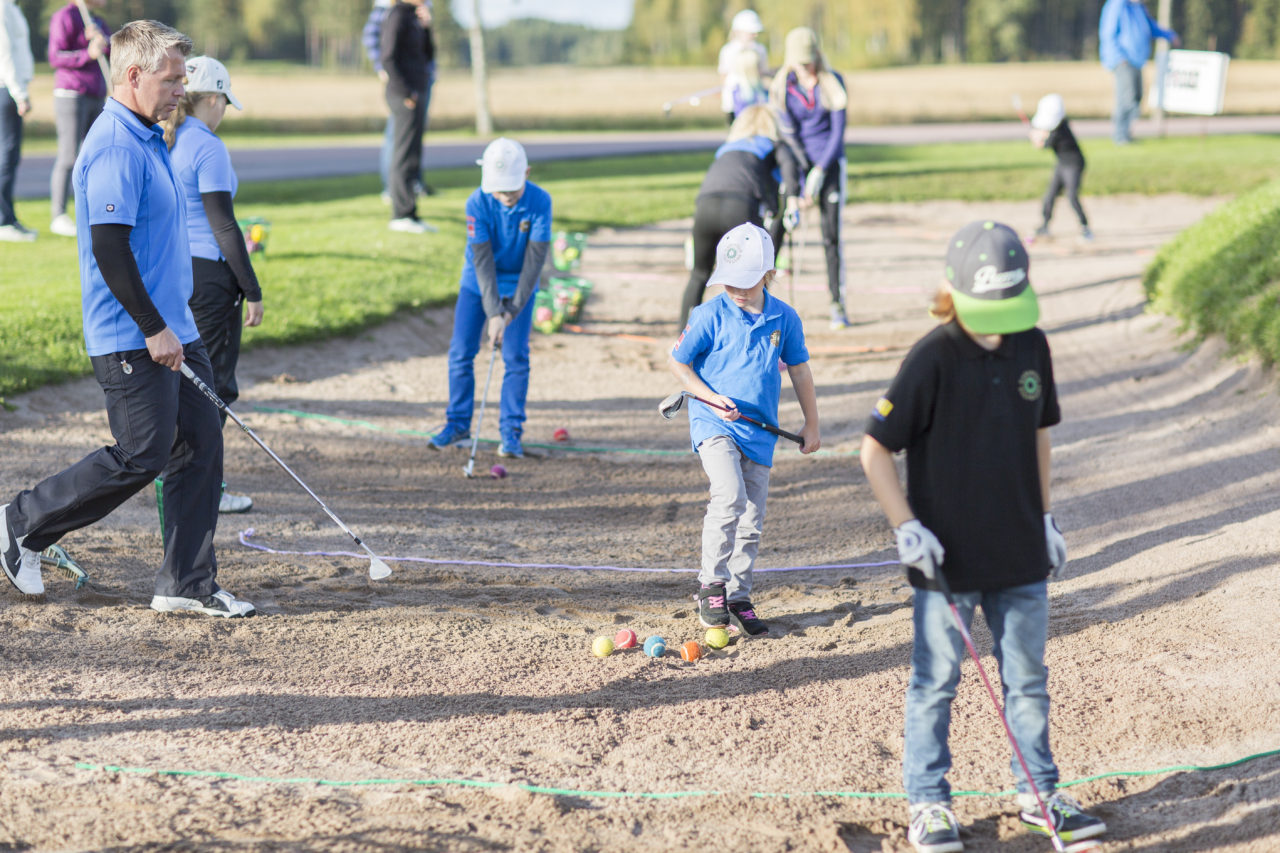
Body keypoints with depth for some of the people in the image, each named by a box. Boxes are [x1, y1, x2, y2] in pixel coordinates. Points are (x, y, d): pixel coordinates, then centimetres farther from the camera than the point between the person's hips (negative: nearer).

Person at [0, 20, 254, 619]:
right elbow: (109, 250, -23)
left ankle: (187, 584, 11)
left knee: (201, 444, 6)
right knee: (142, 456, -7)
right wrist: (153, 329, -21)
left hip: (171, 330, 10)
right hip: (132, 340, -10)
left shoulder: (147, 139, 15)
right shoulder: (114, 148, -18)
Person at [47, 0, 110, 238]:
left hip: (96, 99, 8)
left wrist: (102, 40, -14)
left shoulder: (97, 22, 18)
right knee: (68, 156, -9)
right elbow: (56, 57, -14)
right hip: (71, 95, -8)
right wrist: (88, 54, -27)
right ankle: (59, 216, -7)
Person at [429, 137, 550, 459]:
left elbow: (535, 259, -21)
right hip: (478, 283, 1)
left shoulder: (540, 201, -23)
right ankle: (458, 424, 13)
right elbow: (482, 260, -24)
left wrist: (512, 311, -22)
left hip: (519, 285, -1)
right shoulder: (478, 203, -24)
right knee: (461, 353, -1)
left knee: (515, 357, -7)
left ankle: (511, 431, 1)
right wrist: (494, 313, -30)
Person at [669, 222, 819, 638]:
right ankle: (711, 584, -11)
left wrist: (811, 424, 18)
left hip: (759, 430, 4)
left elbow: (799, 370, 14)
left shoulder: (785, 319, 1)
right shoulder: (711, 315, -9)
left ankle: (738, 598, 22)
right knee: (730, 495, -25)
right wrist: (710, 397, -14)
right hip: (714, 425, -4)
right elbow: (677, 361, -1)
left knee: (751, 521, 7)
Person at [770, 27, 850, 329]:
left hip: (829, 161, 0)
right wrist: (794, 191, -14)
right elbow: (787, 135, -8)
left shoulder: (833, 83, -7)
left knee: (831, 234, -3)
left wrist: (818, 173, -14)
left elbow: (838, 131, -6)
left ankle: (838, 302, 5)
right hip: (797, 161, 0)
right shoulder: (781, 87, -7)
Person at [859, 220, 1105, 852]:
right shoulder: (933, 358, -15)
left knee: (1028, 678, 14)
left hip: (1019, 553, 5)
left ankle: (1038, 792, 27)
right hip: (946, 556, -5)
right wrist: (907, 528, -14)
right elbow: (875, 450, -10)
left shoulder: (1031, 347, 1)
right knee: (936, 681, 5)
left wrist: (1045, 518, 15)